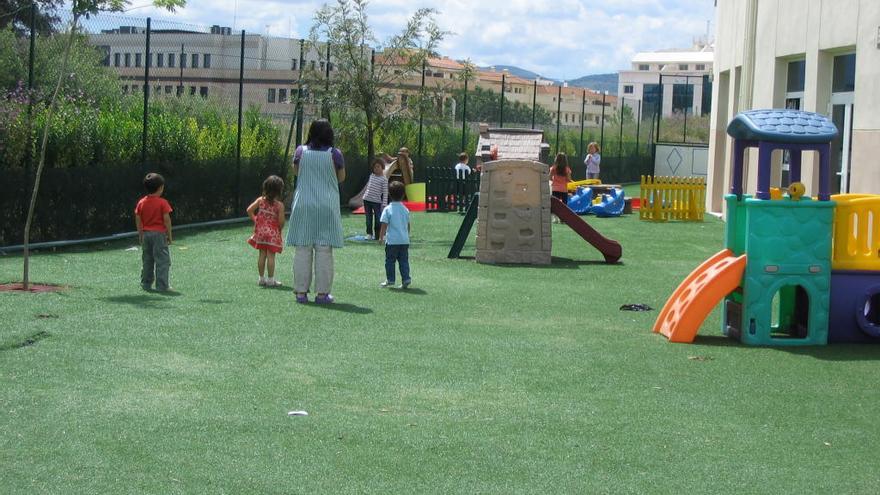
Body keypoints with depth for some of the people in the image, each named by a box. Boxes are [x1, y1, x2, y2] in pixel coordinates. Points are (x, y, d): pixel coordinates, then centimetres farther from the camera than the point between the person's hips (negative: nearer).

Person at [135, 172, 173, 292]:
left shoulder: (141, 202, 4)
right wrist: (169, 235, -4)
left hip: (146, 234, 5)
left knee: (147, 261, 15)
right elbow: (166, 219, -13)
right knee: (162, 261, -1)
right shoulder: (162, 202, -11)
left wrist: (140, 235, 14)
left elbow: (138, 220, 5)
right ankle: (162, 285, -3)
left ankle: (146, 284, 19)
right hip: (159, 234, -5)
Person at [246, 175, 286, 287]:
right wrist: (280, 229, 7)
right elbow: (281, 221, -13)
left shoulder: (261, 200, 0)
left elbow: (249, 210, -3)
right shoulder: (279, 204, -12)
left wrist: (254, 220, 8)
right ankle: (270, 280, 1)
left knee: (262, 254, 11)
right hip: (273, 233, -4)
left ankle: (261, 278, 17)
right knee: (271, 256, -1)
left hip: (260, 231, 4)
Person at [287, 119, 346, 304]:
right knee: (324, 250, 2)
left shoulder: (301, 151, -2)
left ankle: (301, 291, 7)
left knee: (302, 249, 5)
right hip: (327, 207, -1)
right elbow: (341, 178, 7)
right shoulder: (335, 154, -6)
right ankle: (322, 292, 3)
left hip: (303, 206, 1)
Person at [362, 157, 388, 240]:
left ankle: (377, 235, 9)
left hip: (377, 202, -5)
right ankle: (369, 233, 16)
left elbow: (385, 193, -10)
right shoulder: (371, 175, 8)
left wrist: (384, 204, -14)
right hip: (367, 200, 5)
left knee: (377, 219, -1)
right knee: (368, 218, 8)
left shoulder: (384, 179, -8)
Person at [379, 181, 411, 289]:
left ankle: (390, 280, 9)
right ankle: (406, 278, 1)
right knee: (404, 261, 8)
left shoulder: (387, 209, -8)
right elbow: (408, 225, 13)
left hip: (392, 241, -4)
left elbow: (384, 225, -10)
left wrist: (381, 236, 0)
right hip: (404, 240, 4)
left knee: (390, 260, 6)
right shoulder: (405, 209, 7)